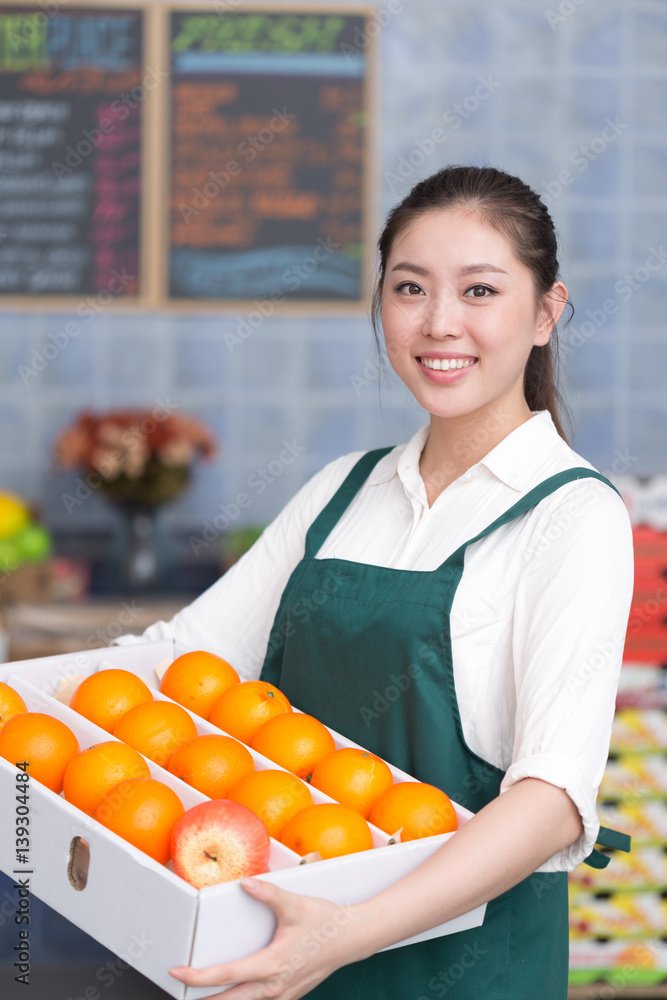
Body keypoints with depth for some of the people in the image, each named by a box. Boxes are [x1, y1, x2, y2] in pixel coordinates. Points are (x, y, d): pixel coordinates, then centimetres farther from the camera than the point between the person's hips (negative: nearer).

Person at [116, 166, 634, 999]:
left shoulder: (574, 515, -12)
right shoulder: (342, 491, 6)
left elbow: (558, 790, -23)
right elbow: (189, 649, 7)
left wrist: (352, 933, -36)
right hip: (296, 926, 5)